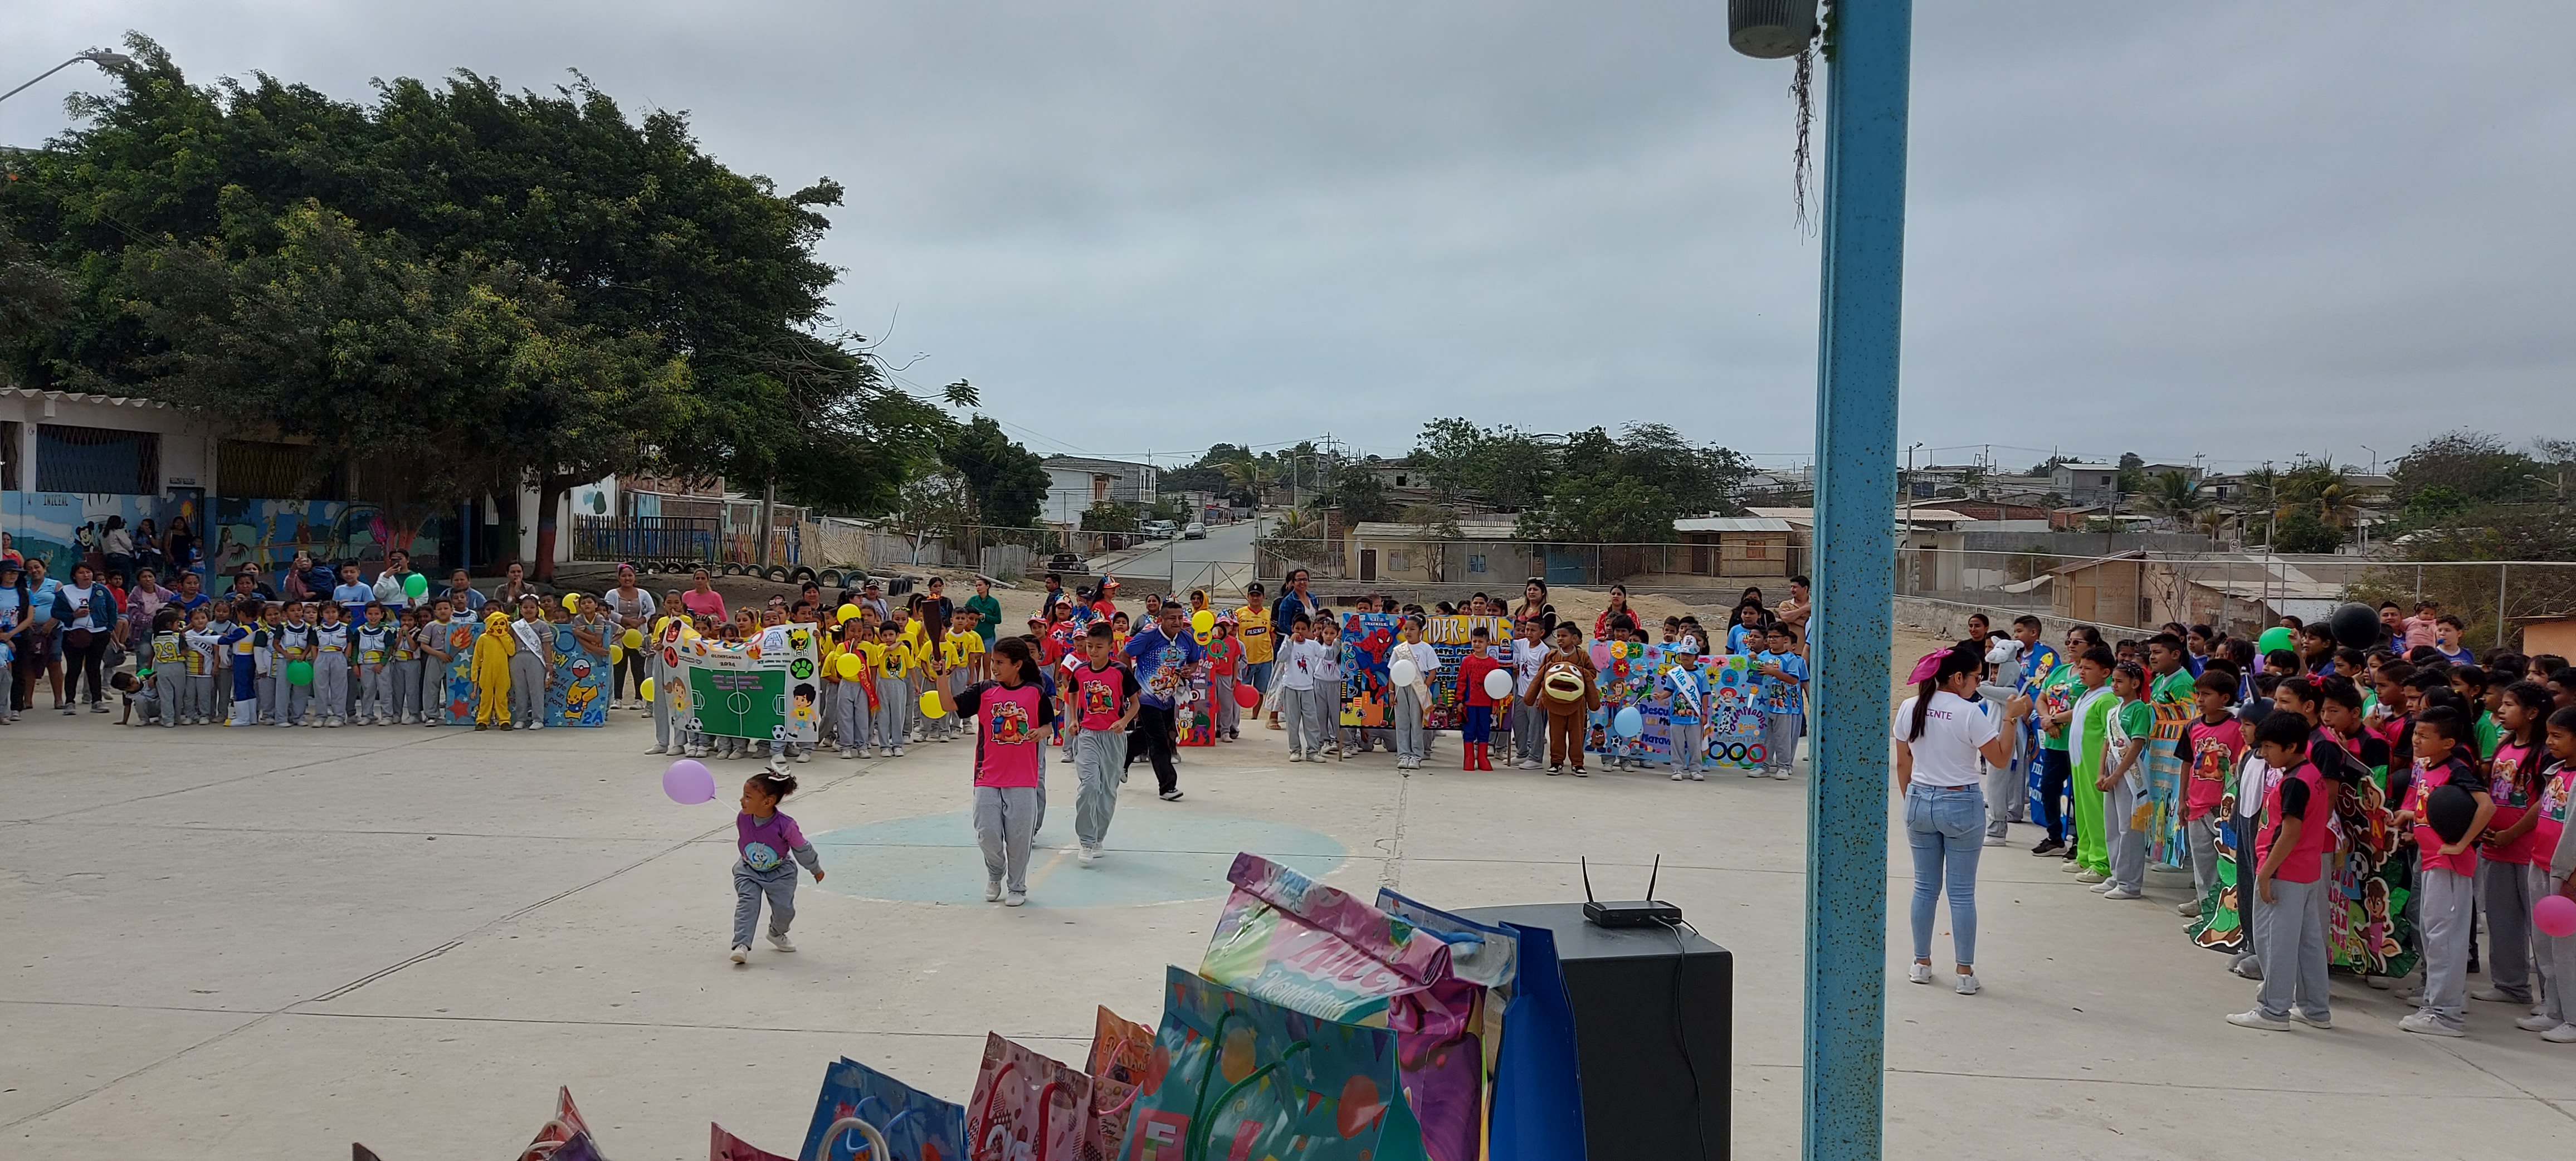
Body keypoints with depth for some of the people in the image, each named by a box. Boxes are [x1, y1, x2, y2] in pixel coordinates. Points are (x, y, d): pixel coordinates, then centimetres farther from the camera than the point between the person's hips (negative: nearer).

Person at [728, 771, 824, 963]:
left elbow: (802, 849, -14)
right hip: (749, 871, 2)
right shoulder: (743, 819, -21)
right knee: (747, 903, -17)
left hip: (780, 873, -2)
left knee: (784, 908, -4)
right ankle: (742, 945, -19)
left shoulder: (785, 825, -32)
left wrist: (816, 869, 1)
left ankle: (777, 934, 28)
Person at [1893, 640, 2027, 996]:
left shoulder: (1909, 709, 0)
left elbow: (1903, 764, 6)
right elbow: (2001, 758, -8)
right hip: (1962, 806, -4)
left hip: (1919, 802, 4)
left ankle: (1922, 964, 19)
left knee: (1925, 887, 14)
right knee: (1962, 892, 3)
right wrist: (2011, 718, -5)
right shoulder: (1970, 714, -15)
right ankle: (1965, 972, 8)